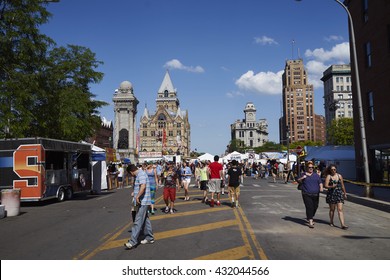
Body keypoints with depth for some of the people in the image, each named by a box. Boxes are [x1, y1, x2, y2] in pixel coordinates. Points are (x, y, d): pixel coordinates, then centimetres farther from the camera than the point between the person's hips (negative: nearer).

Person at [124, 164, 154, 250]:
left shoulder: (141, 174, -15)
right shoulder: (140, 174, 18)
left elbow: (143, 186, -29)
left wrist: (137, 197, -29)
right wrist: (135, 193, 30)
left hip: (142, 202, -11)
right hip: (142, 202, 11)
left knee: (138, 222, -9)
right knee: (145, 220, 17)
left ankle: (133, 242, -8)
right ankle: (149, 238, 26)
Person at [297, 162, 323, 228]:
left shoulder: (316, 175, 12)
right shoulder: (303, 174, 5)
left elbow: (320, 182, 11)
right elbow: (298, 181, 7)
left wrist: (321, 187, -8)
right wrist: (302, 178, -13)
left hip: (315, 194, 3)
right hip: (307, 194, -3)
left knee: (315, 207, 11)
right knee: (309, 207, -10)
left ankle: (310, 217, 37)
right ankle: (310, 222, -8)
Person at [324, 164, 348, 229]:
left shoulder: (339, 176, 8)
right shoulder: (328, 176, -2)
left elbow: (342, 185, 16)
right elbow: (326, 186, -9)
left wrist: (345, 193, 21)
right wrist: (332, 186, -27)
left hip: (339, 193, 2)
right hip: (331, 194, -2)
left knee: (340, 209, -6)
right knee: (332, 209, 9)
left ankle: (343, 224, -12)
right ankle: (331, 222, 27)